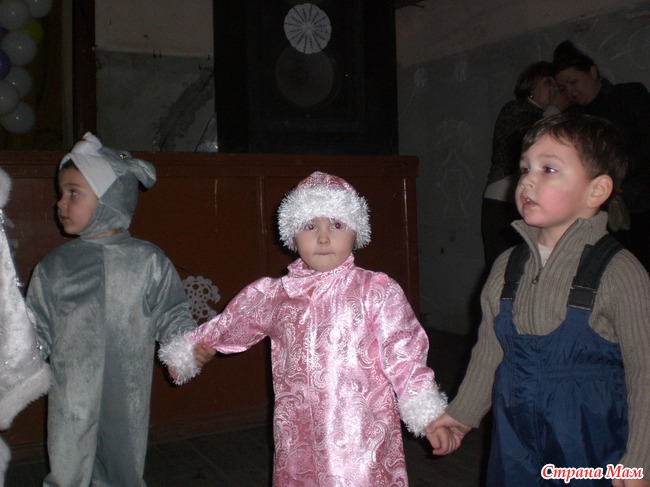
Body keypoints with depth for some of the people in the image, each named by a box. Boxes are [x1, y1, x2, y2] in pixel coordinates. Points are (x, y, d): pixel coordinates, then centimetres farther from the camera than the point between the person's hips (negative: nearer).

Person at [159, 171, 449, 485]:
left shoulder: (377, 291, -6)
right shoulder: (274, 296, 5)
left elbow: (403, 356, -5)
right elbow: (228, 327, 20)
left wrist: (429, 416, -10)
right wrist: (184, 353, 29)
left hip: (362, 441, -3)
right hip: (298, 443, 4)